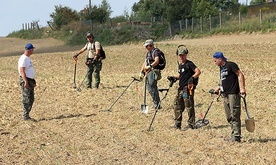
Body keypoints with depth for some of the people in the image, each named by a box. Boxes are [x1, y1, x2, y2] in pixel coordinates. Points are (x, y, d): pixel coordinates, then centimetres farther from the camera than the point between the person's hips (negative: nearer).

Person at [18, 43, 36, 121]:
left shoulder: (28, 58, 15)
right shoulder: (23, 58, -16)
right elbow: (22, 71, -22)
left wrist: (33, 80, 23)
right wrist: (26, 82, -26)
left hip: (30, 81, 10)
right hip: (25, 81, -10)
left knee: (31, 99, 12)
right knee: (26, 100, -6)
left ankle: (26, 115, 17)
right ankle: (25, 116, -2)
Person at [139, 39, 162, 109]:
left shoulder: (155, 51, -8)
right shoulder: (148, 53, 22)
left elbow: (157, 61, -24)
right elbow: (145, 63, 25)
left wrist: (150, 66, -35)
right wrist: (141, 72, 19)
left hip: (153, 71, -10)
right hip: (148, 72, 10)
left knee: (152, 88, -13)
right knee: (149, 87, 10)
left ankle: (157, 105, -9)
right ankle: (156, 104, 16)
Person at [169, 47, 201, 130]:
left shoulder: (189, 64, -8)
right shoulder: (180, 65, 18)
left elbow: (198, 72, -17)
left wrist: (192, 78, -30)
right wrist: (174, 77, 13)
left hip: (188, 88, -9)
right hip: (181, 88, 9)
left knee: (189, 106, -5)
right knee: (177, 106, 11)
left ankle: (191, 124, 1)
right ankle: (177, 124, 19)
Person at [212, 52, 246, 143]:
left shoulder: (231, 65, -8)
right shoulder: (221, 68, 18)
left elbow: (240, 75, -13)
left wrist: (242, 88, -20)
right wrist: (218, 88, 20)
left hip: (233, 94, -9)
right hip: (225, 95, 9)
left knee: (234, 116, -9)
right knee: (229, 117, 10)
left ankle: (236, 136, -8)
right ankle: (233, 135, 14)